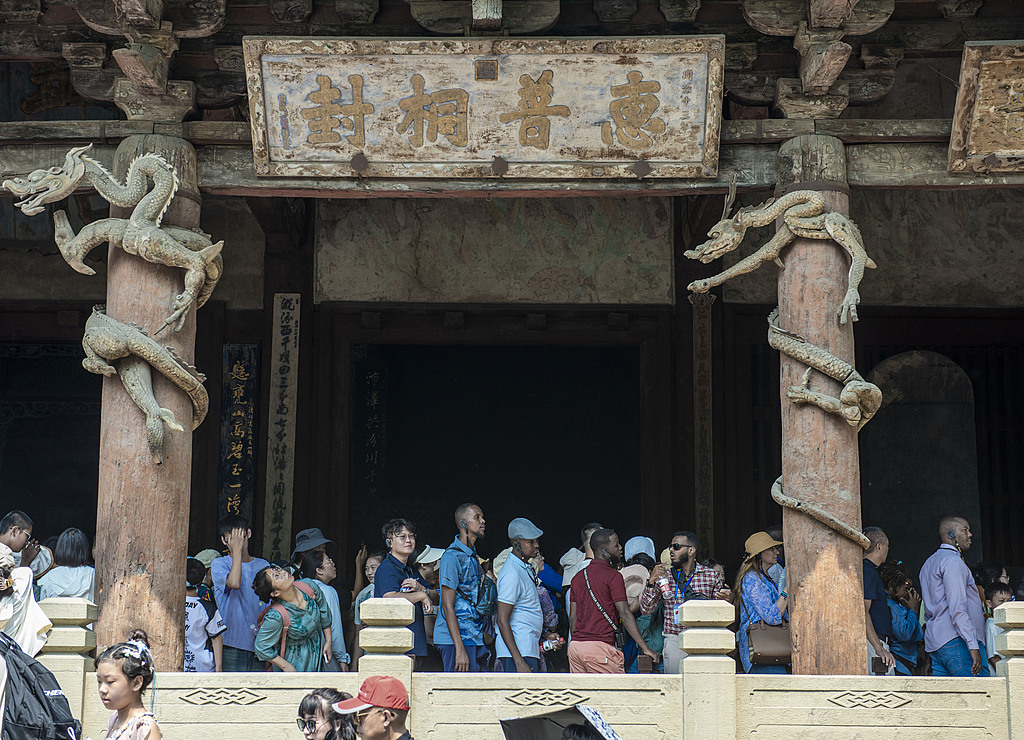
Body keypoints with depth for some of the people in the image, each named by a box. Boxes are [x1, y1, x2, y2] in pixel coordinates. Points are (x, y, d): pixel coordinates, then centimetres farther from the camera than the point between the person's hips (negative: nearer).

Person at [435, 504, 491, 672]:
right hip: (458, 640, -9)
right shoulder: (452, 556, -11)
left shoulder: (473, 556, 18)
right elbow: (448, 606, -16)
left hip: (476, 639, 9)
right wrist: (460, 650, -20)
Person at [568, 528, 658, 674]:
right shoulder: (613, 576, -6)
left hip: (575, 645, 7)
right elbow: (624, 614, -12)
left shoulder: (578, 577, 15)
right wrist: (645, 648, -12)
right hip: (600, 646, -7)